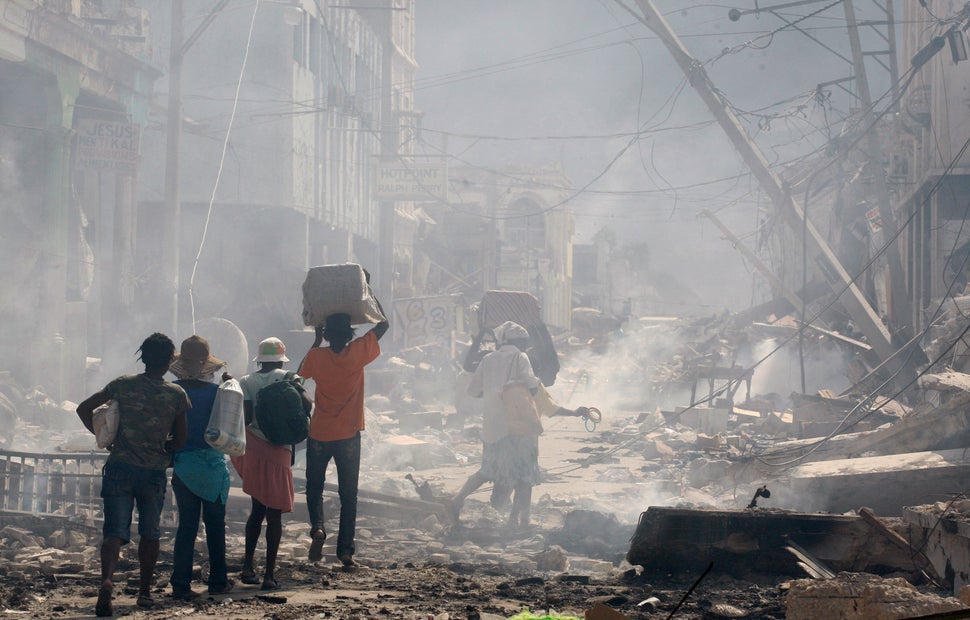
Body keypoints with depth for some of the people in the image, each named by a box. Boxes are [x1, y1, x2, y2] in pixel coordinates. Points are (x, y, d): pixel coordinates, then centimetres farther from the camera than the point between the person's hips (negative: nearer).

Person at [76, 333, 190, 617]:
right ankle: (145, 591, 23)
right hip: (154, 473, 0)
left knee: (115, 531, -2)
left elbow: (84, 409, 3)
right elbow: (180, 441, 3)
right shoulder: (176, 394, -4)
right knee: (149, 533, 17)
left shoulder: (123, 385, -1)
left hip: (119, 468, 0)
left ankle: (107, 579, -28)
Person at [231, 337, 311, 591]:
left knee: (258, 508, 18)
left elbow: (245, 416, -8)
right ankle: (270, 574, 2)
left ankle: (248, 566, 12)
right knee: (275, 514, 3)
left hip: (252, 448, 3)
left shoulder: (246, 382, 5)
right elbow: (307, 406, -8)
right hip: (279, 452, -3)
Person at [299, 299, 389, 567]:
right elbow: (384, 324, 4)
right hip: (349, 435, 0)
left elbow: (302, 372, 16)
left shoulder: (317, 356, -9)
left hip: (319, 436, 0)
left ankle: (317, 527, -10)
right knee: (348, 494, 7)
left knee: (314, 487, 17)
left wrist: (316, 341, 20)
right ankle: (346, 550, 3)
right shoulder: (358, 353, -10)